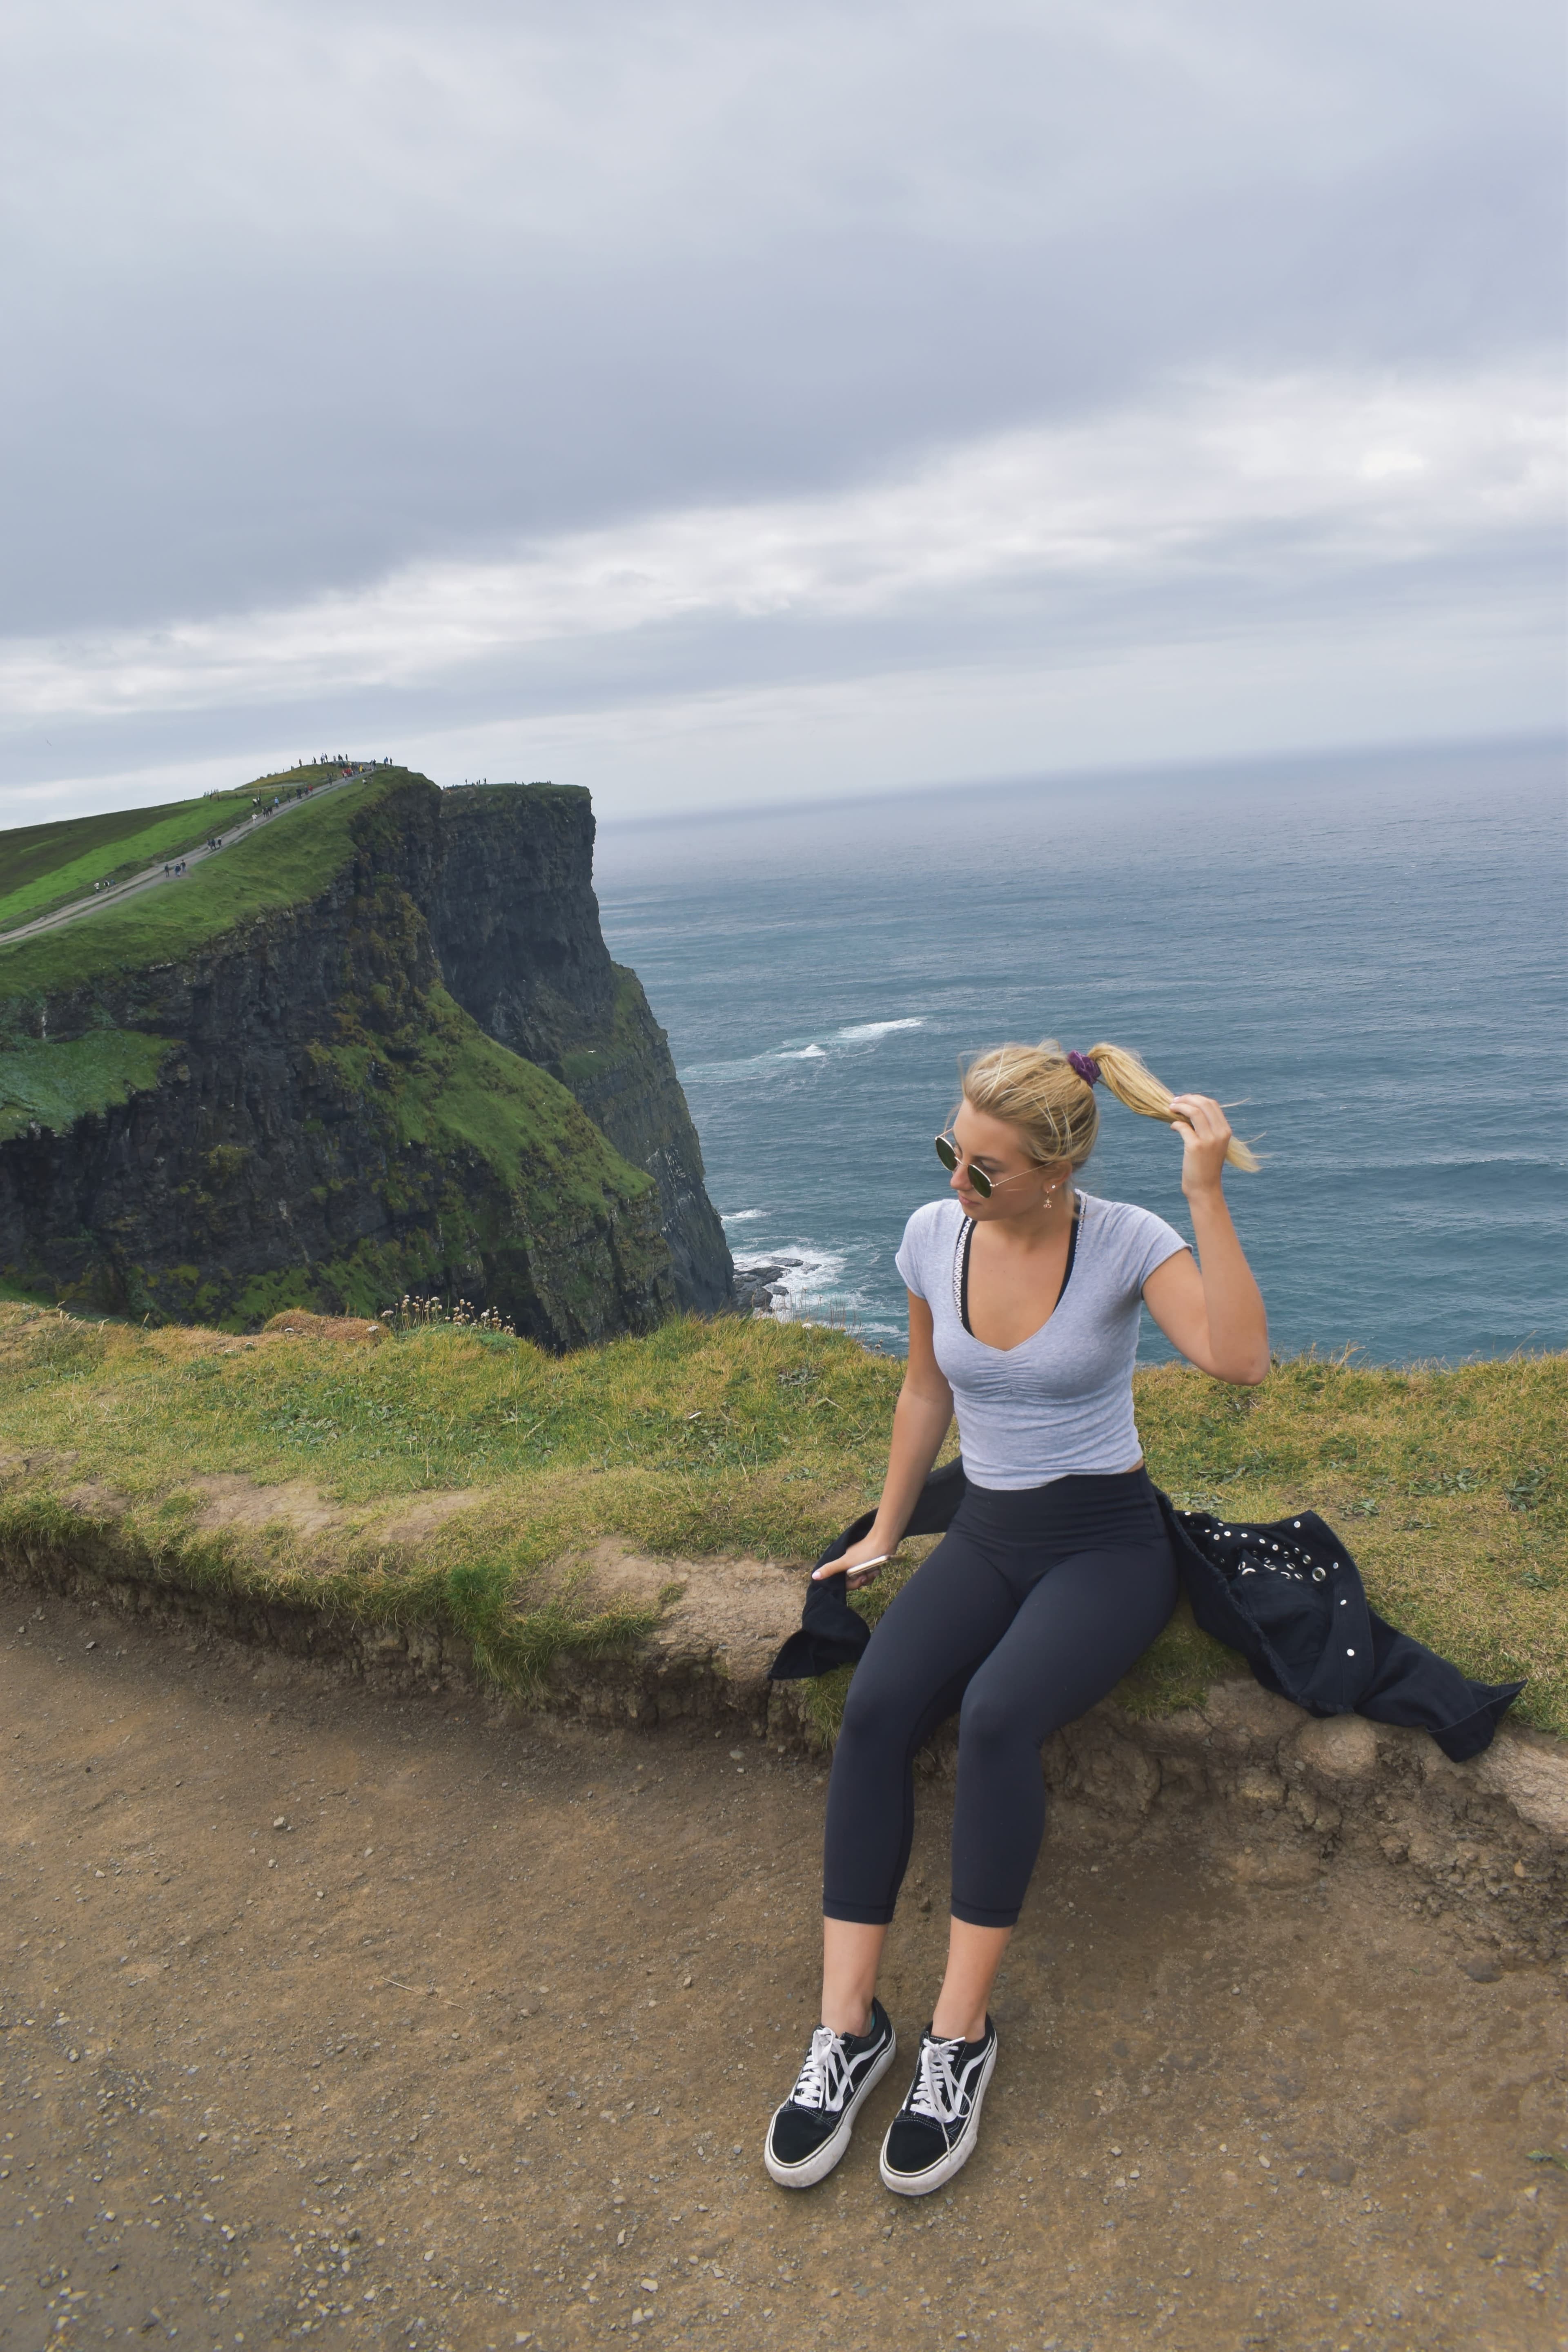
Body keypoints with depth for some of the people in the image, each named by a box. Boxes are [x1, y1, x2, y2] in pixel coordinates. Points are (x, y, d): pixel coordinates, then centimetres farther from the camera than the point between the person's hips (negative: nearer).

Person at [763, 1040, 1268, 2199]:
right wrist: (884, 1535, 17)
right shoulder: (933, 1235, -2)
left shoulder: (1128, 1241, -13)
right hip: (986, 1536, 4)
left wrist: (1209, 1192, -32)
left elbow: (1241, 1358, -29)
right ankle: (848, 2027, -16)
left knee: (997, 1716, -32)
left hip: (1107, 1542, -4)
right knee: (873, 1712, -25)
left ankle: (959, 2035, -16)